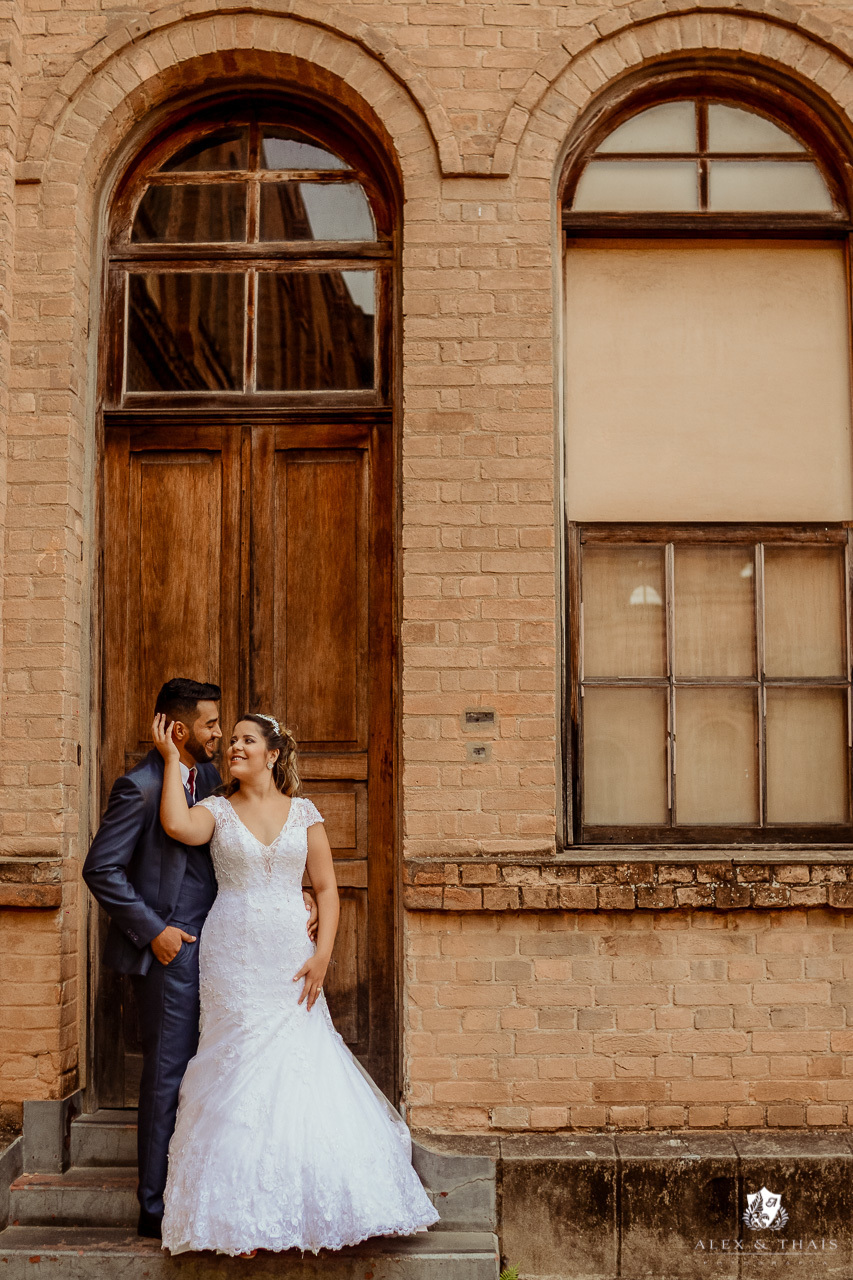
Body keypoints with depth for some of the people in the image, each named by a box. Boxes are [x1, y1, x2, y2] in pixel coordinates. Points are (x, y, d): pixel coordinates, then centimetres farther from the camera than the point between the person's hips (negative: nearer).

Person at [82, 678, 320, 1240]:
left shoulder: (209, 776, 9)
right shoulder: (141, 786, -14)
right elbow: (102, 869, -14)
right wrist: (154, 931, -14)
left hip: (208, 946, 7)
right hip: (170, 951, -7)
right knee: (167, 1077, 1)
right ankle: (157, 1209, 14)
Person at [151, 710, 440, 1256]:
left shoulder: (303, 811, 6)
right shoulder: (218, 809, 4)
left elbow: (327, 886, 4)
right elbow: (178, 825, -19)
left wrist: (322, 955, -6)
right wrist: (172, 759, -11)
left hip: (289, 961, 1)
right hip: (233, 962, -1)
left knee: (301, 1071, 1)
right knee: (238, 1075, 0)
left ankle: (310, 1210, 15)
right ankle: (241, 1216, 10)